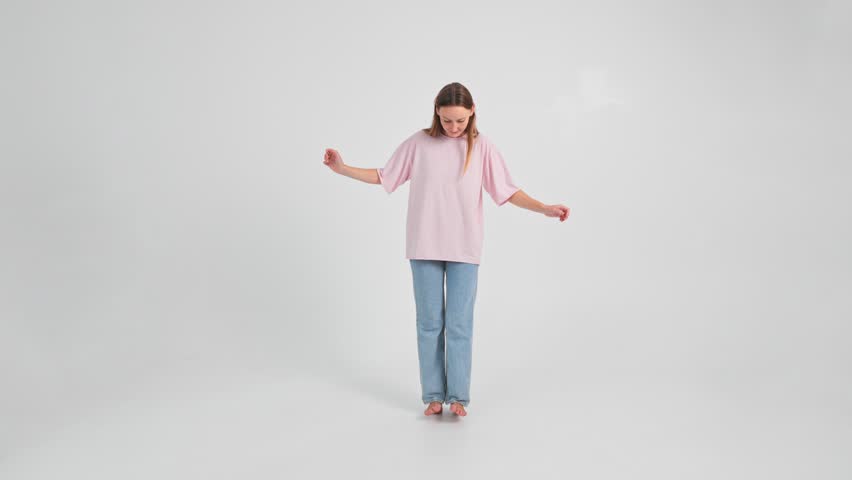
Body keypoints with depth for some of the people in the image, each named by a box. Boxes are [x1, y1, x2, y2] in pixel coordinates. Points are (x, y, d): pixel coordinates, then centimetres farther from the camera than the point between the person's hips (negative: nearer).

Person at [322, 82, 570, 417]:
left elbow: (508, 191, -2)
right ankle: (433, 394, 16)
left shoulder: (482, 146, -1)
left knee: (459, 324, 1)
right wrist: (342, 168, 0)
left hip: (464, 250, 0)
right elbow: (383, 177, 7)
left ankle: (458, 395, 13)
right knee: (429, 323, 6)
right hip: (425, 248, 1)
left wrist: (545, 209, -13)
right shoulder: (419, 143, -1)